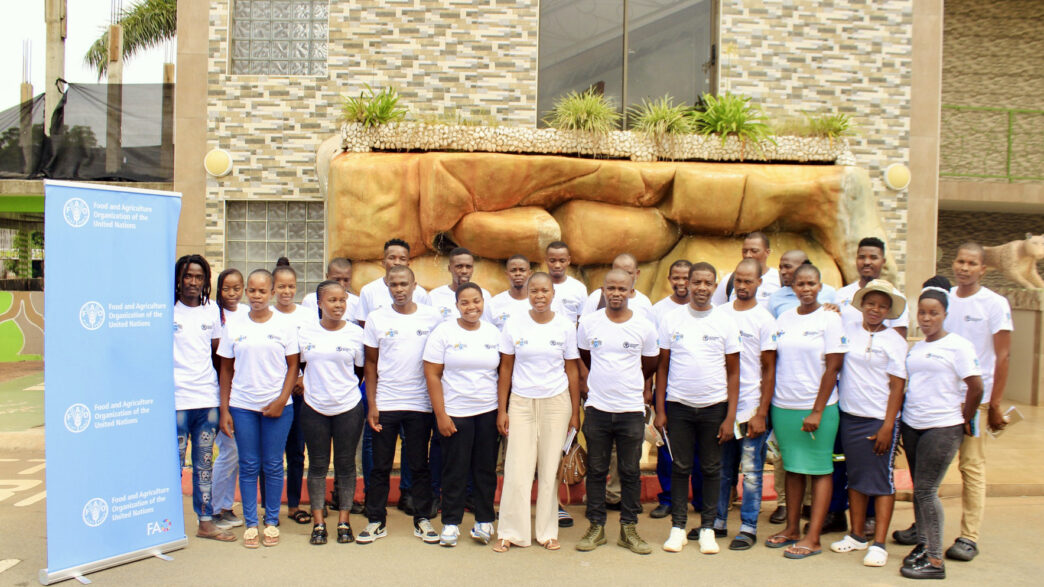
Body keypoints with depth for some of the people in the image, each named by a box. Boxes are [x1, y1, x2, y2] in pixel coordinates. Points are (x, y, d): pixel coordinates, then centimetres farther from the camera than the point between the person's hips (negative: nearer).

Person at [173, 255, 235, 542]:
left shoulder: (212, 310, 10)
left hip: (208, 397, 4)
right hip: (176, 397, -4)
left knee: (205, 463, 10)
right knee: (174, 462, 0)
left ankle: (206, 522, 19)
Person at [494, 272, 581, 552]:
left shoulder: (565, 326, 0)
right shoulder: (514, 324, -1)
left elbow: (572, 371, 4)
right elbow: (506, 368, 3)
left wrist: (575, 413, 3)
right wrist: (502, 410, 0)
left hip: (556, 402, 0)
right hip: (521, 402, 0)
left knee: (551, 469, 6)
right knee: (517, 469, -1)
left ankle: (547, 532, 19)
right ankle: (509, 532, 13)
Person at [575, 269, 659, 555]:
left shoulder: (645, 326, -2)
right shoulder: (588, 323, 0)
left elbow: (650, 366, 12)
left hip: (632, 409, 0)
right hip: (597, 408, 1)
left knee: (630, 472, 8)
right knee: (596, 470, 8)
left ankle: (629, 529, 20)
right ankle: (596, 526, 20)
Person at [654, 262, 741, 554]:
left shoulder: (725, 322, 0)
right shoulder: (671, 320, 1)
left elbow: (733, 372, 2)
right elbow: (662, 367, 5)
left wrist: (730, 416, -4)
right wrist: (659, 410, 0)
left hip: (714, 406, 0)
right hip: (678, 406, 0)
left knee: (711, 469, 8)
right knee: (680, 467, 6)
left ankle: (708, 528, 20)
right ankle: (678, 527, 18)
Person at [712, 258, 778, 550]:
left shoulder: (764, 319, -2)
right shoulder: (719, 313, 7)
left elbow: (769, 369, -3)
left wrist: (761, 413, -9)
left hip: (751, 407, -3)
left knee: (751, 471, 4)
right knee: (722, 469, 10)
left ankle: (748, 528, 14)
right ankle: (717, 522, 22)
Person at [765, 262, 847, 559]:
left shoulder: (830, 319, -5)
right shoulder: (784, 318, 9)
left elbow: (833, 367, -10)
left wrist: (817, 411, -14)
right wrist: (768, 406, 6)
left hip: (816, 408, -5)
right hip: (783, 406, 5)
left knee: (819, 469, 2)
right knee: (792, 467, 12)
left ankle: (813, 538, 6)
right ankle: (792, 529, 21)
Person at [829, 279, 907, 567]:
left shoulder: (894, 340, -4)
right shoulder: (848, 330, 5)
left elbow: (897, 387, -6)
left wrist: (888, 427, -11)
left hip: (879, 420, -4)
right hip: (849, 416, 4)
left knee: (881, 480, 1)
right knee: (855, 477, 12)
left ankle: (879, 543, 7)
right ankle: (857, 535, 23)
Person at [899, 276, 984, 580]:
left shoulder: (958, 345, -7)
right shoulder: (915, 348, 12)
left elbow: (976, 387, -9)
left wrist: (965, 421, -2)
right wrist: (902, 417, 13)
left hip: (942, 428, -6)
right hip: (911, 426, 6)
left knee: (926, 490, -8)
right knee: (918, 489, 11)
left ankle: (935, 560, -1)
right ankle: (923, 545, 23)